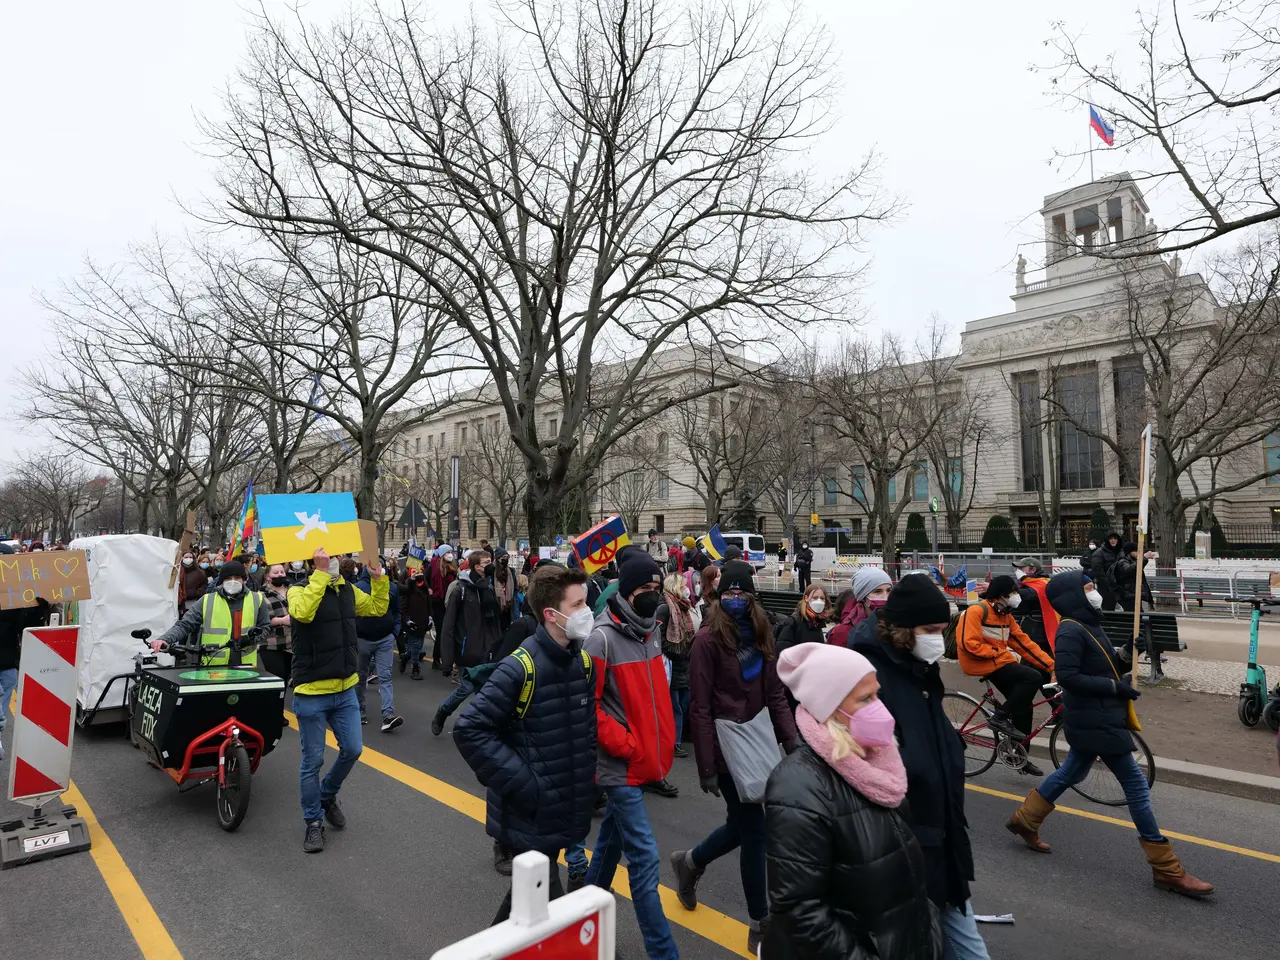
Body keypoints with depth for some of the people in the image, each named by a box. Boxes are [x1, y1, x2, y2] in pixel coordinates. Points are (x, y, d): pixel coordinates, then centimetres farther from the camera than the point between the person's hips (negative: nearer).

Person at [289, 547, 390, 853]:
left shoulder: (348, 591, 5)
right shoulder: (300, 590, -12)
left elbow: (378, 608, 15)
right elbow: (303, 612, -34)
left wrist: (378, 576, 3)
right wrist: (320, 574, -34)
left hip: (345, 690, 5)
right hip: (311, 693, -5)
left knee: (352, 750, 11)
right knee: (313, 761, 6)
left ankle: (327, 796, 38)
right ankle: (313, 822, 24)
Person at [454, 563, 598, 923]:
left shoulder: (583, 660, 0)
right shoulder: (520, 668, -23)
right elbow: (470, 731, -22)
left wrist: (587, 771, 6)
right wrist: (519, 782, -22)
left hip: (568, 808, 7)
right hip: (529, 813, -7)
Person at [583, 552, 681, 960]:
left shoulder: (650, 631, 5)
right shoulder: (603, 638, -19)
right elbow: (586, 706, -19)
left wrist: (663, 740, 9)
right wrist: (626, 746, -17)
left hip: (645, 759, 8)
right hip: (620, 764, -8)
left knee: (612, 839, 22)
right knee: (644, 857, -4)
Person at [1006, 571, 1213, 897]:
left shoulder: (1087, 624, 10)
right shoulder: (1071, 630, -20)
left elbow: (1101, 667, 14)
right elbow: (1068, 677, -26)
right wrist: (1116, 686, -21)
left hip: (1096, 718, 10)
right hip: (1096, 721, -10)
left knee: (1071, 772, 21)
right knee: (1137, 785, -2)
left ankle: (1024, 819, 33)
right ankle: (1167, 869, 10)